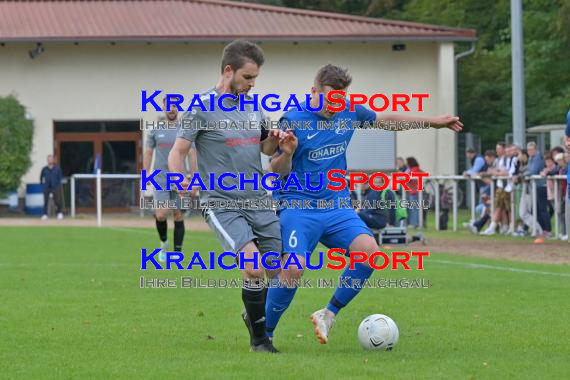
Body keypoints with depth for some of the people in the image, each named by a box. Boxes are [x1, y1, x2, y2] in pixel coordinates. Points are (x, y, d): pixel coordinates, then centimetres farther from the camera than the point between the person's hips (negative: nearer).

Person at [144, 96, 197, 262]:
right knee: (161, 215, -15)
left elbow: (192, 155, 4)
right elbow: (148, 153, 11)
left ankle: (177, 252, 8)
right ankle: (163, 242, 12)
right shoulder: (155, 131, 6)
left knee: (178, 217, 1)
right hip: (161, 180, 0)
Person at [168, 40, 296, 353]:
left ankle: (254, 316, 33)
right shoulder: (203, 107, -7)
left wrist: (275, 141, 0)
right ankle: (259, 339, -6)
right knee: (254, 265, -22)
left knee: (274, 271, 3)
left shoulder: (251, 104, 11)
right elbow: (177, 153, -8)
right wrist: (181, 183, -26)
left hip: (259, 201, 6)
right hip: (222, 204, -6)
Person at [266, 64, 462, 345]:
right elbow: (277, 171, -8)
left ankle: (329, 314, -3)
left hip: (336, 206, 5)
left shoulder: (349, 112, 5)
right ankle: (264, 332, -4)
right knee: (294, 268, -25)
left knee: (368, 250, -21)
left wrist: (434, 121, 27)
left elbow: (387, 119, 22)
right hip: (298, 206, -5)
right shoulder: (293, 121, -11)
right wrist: (286, 153, -31)